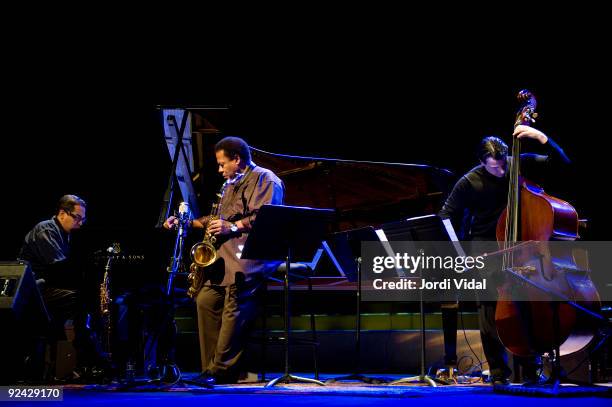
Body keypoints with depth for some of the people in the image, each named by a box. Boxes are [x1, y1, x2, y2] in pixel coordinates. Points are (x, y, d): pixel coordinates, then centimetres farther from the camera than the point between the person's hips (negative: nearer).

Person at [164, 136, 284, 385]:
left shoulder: (265, 180, -2)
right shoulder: (232, 185, 28)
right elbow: (220, 221, 31)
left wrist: (233, 227, -19)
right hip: (227, 255, 10)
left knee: (234, 306, -20)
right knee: (206, 299, -1)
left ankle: (220, 371, -21)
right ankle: (210, 367, 0)